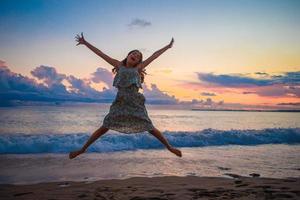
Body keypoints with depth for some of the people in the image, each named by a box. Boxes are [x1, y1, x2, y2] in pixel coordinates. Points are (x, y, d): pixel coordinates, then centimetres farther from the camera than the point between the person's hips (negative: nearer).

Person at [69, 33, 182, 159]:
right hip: (120, 101, 0)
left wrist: (168, 46, 21)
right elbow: (100, 53, 12)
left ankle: (169, 147, 15)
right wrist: (85, 43, 13)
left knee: (150, 128, 2)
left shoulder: (138, 68, 13)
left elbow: (154, 55, 16)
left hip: (136, 101, 1)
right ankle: (83, 149, 8)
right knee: (105, 127, -3)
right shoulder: (119, 65, 13)